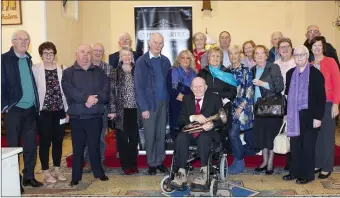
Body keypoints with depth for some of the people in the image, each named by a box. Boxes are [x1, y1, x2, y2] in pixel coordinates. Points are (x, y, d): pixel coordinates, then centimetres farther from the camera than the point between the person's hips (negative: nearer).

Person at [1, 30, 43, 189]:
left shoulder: (29, 59, 10)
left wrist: (36, 104, 7)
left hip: (30, 110, 5)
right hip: (14, 110, -5)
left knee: (31, 145, 10)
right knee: (13, 145, 4)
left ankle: (29, 176, 23)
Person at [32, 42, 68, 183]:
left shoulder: (61, 69, 4)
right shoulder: (35, 69, -3)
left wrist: (67, 110, 5)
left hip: (59, 111, 3)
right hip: (44, 111, -3)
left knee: (58, 141, 10)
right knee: (45, 142, 4)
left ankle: (57, 169, 24)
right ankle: (46, 172, 16)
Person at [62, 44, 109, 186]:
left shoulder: (99, 72, 10)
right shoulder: (68, 72, 3)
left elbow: (106, 91, -1)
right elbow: (69, 91, -12)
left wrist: (94, 99, -18)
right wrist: (87, 97, -21)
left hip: (95, 117, 1)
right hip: (76, 117, -1)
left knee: (95, 146, 7)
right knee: (77, 148, 6)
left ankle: (99, 172, 22)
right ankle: (76, 176, 16)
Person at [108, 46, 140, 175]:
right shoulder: (115, 72, 1)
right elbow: (111, 92, -3)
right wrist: (112, 110, -9)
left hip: (135, 109, 2)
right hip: (121, 110, -2)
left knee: (134, 137, 7)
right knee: (123, 138, 4)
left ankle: (133, 163, 18)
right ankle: (125, 165, 14)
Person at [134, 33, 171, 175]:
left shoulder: (165, 61, 8)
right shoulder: (141, 61, -5)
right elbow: (139, 86, -8)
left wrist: (169, 101, 1)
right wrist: (144, 107, -13)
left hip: (163, 103, 4)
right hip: (149, 103, -4)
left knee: (161, 134, 10)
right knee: (150, 135, 4)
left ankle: (160, 161, 22)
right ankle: (152, 163, 17)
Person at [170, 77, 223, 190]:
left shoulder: (215, 98, 8)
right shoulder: (186, 99, 14)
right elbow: (181, 119, 3)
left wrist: (213, 124, -24)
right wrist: (194, 117, -17)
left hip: (207, 132, -2)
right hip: (190, 131, 2)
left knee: (204, 138, -37)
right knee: (181, 137, -31)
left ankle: (204, 172, -33)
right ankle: (182, 173, -33)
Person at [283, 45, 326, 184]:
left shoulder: (316, 73, -7)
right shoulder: (290, 73, 9)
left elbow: (321, 97, -9)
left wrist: (318, 117, -13)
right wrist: (287, 113, 9)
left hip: (309, 115, -4)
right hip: (294, 116, 5)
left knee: (308, 146, 3)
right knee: (295, 145, 10)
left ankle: (307, 174, 13)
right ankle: (294, 172, 21)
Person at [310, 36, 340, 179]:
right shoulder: (309, 65, 9)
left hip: (327, 104, -4)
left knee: (327, 135, 2)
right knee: (315, 135, 8)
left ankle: (327, 167, 12)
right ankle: (317, 164, 20)